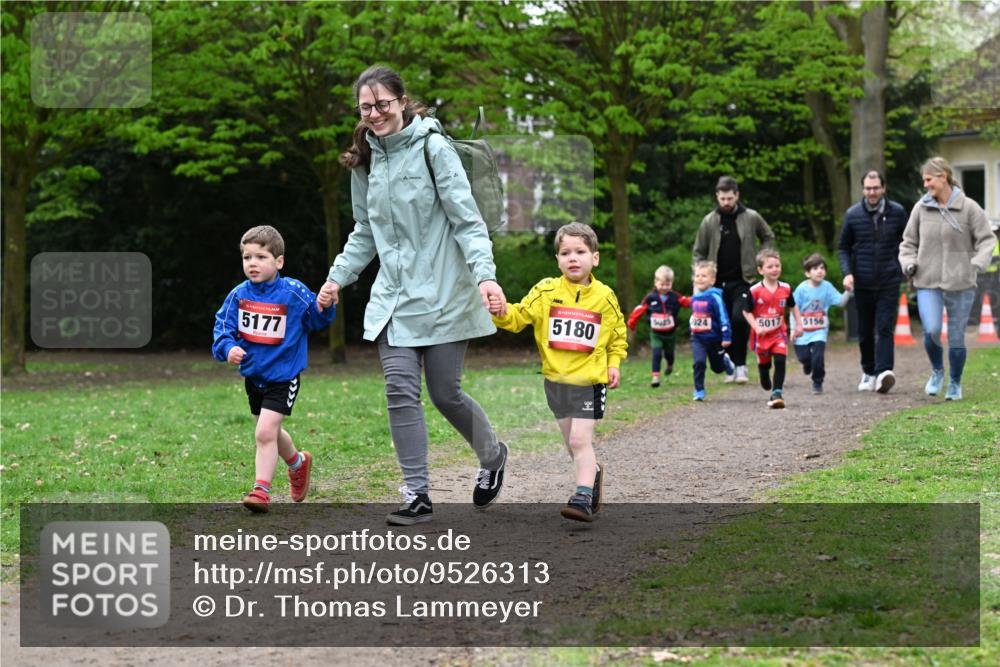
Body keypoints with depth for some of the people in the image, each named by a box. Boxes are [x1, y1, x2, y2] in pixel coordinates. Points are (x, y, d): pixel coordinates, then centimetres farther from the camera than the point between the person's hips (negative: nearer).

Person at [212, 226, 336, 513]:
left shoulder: (294, 293, -13)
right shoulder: (238, 295, -5)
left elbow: (316, 320, -2)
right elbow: (223, 325, 0)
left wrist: (324, 307, -24)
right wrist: (227, 348, -19)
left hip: (283, 375, -5)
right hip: (252, 375, 5)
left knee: (265, 432, -16)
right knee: (271, 433, 22)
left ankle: (261, 489, -8)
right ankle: (298, 463, 49)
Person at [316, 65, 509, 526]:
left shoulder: (433, 148, -10)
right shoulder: (366, 160, 9)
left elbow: (466, 220, -13)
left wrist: (484, 273, -26)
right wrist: (338, 277, 12)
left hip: (442, 294, -5)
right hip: (393, 296, 5)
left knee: (445, 393, 3)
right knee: (401, 391, -6)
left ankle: (493, 457, 31)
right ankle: (416, 495, -1)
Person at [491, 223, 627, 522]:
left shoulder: (604, 297, -2)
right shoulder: (546, 292, -3)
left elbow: (618, 335, 12)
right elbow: (519, 317, -6)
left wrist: (614, 364, 1)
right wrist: (501, 312, -26)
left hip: (590, 380, -3)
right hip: (556, 379, 3)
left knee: (580, 440, -13)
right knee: (572, 442, 15)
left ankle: (583, 498, -14)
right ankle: (593, 473, 39)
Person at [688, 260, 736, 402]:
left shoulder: (714, 297, -17)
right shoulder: (695, 298, 2)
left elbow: (723, 317, -17)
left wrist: (726, 337, -20)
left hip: (714, 338, -3)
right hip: (697, 338, 3)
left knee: (717, 367, 15)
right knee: (699, 362, -17)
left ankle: (726, 362, 50)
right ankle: (699, 391, -7)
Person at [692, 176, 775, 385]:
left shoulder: (751, 218, 1)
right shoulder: (709, 221, 3)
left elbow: (768, 238, 17)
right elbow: (698, 253, 9)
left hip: (743, 281, -2)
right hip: (718, 282, 2)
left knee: (739, 319, -20)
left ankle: (741, 365, -10)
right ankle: (732, 367, 17)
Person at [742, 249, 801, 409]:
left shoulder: (785, 288, -4)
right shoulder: (755, 291, -15)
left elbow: (793, 306, 12)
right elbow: (746, 311, -9)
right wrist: (756, 327, -20)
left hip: (779, 333, 1)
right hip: (762, 335, -1)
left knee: (780, 361, -15)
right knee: (763, 363, 18)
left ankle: (777, 393, -13)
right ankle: (765, 380, 50)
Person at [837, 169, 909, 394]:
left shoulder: (897, 212, 0)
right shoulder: (853, 214, 3)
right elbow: (843, 247, 10)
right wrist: (847, 272, -4)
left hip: (889, 282, -2)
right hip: (863, 282, 2)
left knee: (885, 328, -13)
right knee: (865, 331, 10)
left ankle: (883, 372, -22)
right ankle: (868, 372, 25)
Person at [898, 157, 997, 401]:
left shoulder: (968, 208, -4)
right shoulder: (921, 208, 4)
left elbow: (986, 239, 0)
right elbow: (908, 242, 14)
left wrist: (978, 263, -16)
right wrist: (909, 263, -3)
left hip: (960, 283, -1)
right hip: (928, 282, 1)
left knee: (957, 337, 4)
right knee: (931, 331, -16)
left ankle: (955, 383, 25)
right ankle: (937, 371, 12)